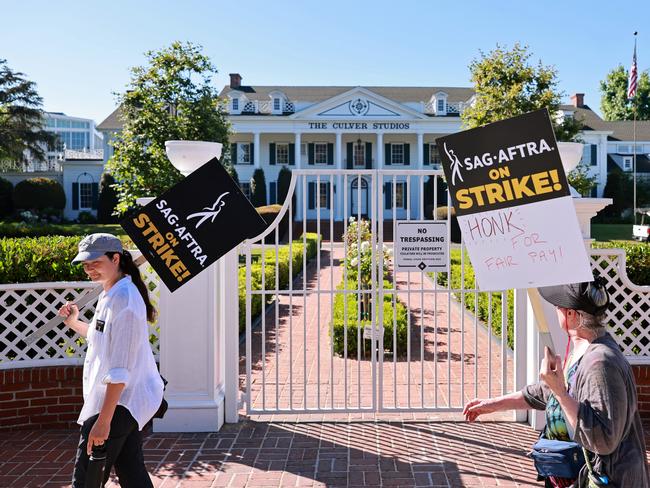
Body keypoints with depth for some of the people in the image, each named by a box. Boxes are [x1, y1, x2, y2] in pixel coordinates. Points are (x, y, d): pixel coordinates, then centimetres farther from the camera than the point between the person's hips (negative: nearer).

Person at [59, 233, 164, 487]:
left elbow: (120, 369, -24)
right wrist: (74, 323, 20)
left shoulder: (122, 298, -20)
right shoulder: (110, 294, 13)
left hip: (118, 402, -10)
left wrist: (104, 420, -25)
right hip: (127, 401, 10)